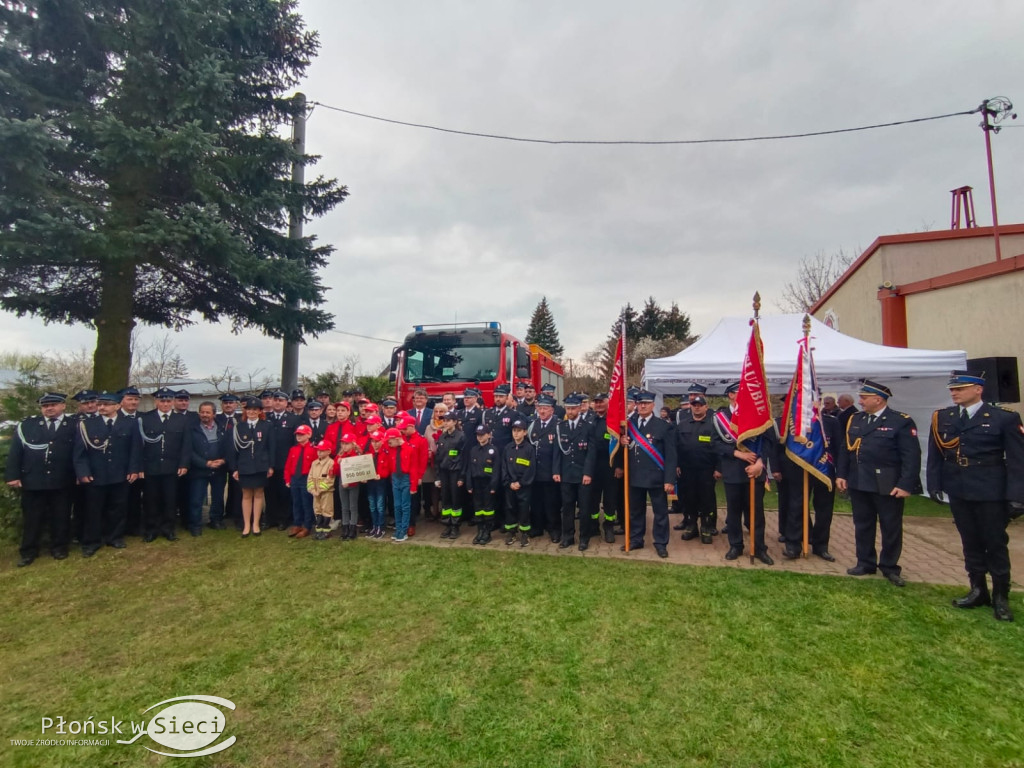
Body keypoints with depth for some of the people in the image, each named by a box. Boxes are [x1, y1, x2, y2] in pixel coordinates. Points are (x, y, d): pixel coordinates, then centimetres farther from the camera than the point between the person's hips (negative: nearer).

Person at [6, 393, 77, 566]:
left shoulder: (74, 426, 1)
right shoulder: (26, 425, 3)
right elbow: (15, 451, 1)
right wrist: (13, 475, -4)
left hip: (62, 482, -1)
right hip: (32, 480, 1)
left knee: (61, 517, 9)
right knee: (32, 518, 11)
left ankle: (59, 547, 24)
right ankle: (28, 552, 23)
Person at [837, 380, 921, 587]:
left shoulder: (901, 422, -8)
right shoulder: (854, 420, 8)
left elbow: (911, 456, -12)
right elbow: (845, 449, 12)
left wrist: (906, 485, -18)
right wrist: (841, 474, 5)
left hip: (888, 486, -5)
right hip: (858, 483, 5)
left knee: (891, 527, 9)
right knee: (862, 525, 12)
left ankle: (889, 567, 23)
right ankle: (865, 563, 25)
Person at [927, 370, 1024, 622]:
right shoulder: (941, 417, 3)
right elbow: (934, 455, 6)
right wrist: (934, 485, 1)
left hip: (991, 492, -3)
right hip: (958, 491, 3)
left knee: (995, 542, 7)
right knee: (970, 542, 13)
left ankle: (1001, 596, 22)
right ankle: (978, 590, 25)